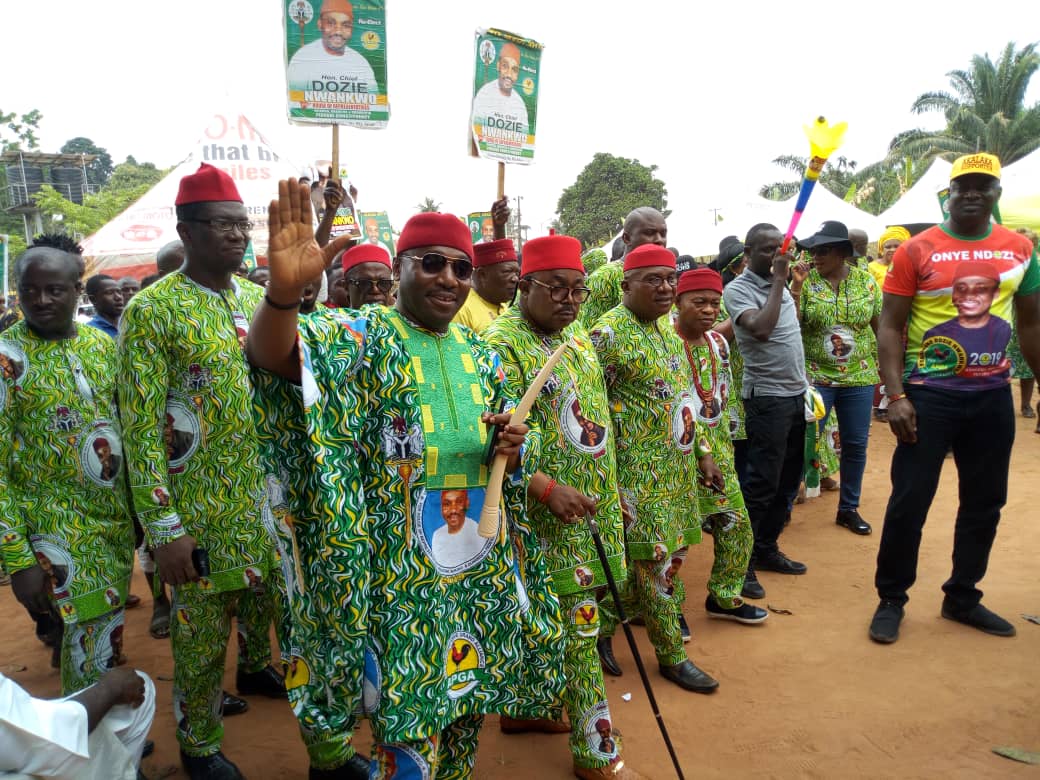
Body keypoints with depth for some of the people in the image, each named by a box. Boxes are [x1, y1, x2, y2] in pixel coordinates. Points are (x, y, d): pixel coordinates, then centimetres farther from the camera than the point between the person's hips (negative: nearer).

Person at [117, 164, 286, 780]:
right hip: (201, 506, -5)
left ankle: (255, 666, 53)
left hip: (267, 491, 5)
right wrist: (164, 527, -16)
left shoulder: (259, 298, 4)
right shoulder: (151, 310, -13)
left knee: (263, 594, 23)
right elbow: (140, 427, -14)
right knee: (202, 630, 10)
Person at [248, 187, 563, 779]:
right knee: (409, 726, 5)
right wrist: (285, 291, -50)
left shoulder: (481, 355, 8)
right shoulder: (360, 337, -9)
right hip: (403, 576, -5)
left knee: (468, 701, 20)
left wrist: (511, 449, -7)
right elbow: (273, 354, -30)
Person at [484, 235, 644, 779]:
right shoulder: (501, 344, -16)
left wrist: (612, 492, 18)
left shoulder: (577, 335, 11)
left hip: (594, 509, 8)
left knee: (542, 619, 20)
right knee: (579, 627, 1)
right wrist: (547, 488, -29)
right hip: (548, 516, -8)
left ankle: (526, 707, 39)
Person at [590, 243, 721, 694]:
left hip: (677, 467, 9)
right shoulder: (610, 333, -16)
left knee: (658, 556, 15)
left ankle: (603, 627, 33)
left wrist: (702, 451, 16)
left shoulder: (666, 326, 10)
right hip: (639, 471, -8)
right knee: (655, 562, 1)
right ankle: (672, 656, 19)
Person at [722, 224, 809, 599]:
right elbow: (760, 329, -27)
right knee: (762, 482, -5)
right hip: (767, 397, -8)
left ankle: (766, 548, 26)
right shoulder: (738, 289, -11)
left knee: (787, 480, 14)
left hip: (796, 393, 8)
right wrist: (778, 280, -20)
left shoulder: (779, 284, 12)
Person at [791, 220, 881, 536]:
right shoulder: (806, 281, -6)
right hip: (815, 377, -3)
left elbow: (881, 326, 8)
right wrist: (795, 288, -20)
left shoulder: (866, 280, 2)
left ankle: (849, 508, 26)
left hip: (859, 379, 3)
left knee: (856, 445, 10)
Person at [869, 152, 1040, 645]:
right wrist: (895, 396, -15)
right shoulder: (916, 250, -6)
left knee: (985, 502, 13)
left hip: (993, 395, 5)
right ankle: (891, 600, 15)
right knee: (910, 499, -1)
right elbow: (890, 327, -7)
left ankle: (962, 598, 30)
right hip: (930, 393, -4)